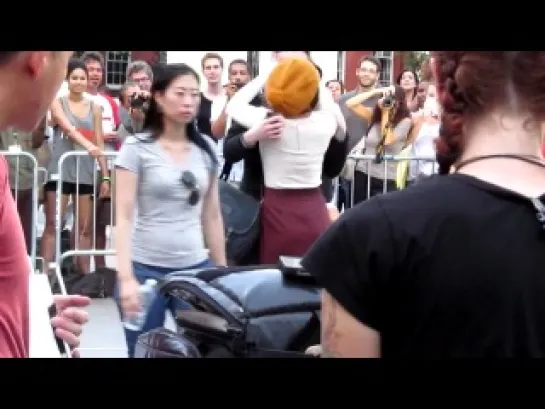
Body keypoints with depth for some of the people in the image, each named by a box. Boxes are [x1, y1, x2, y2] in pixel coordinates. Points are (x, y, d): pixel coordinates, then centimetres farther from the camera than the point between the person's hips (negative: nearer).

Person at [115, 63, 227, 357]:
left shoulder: (207, 148, 7)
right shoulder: (136, 147, -5)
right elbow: (124, 217, -9)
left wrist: (222, 270, 13)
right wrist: (126, 277, -17)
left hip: (196, 268, 3)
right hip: (146, 269, -3)